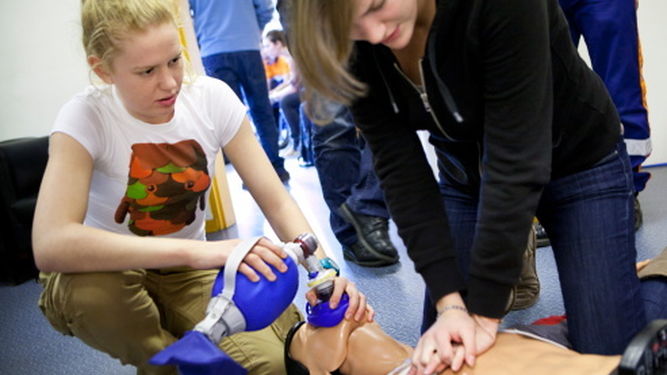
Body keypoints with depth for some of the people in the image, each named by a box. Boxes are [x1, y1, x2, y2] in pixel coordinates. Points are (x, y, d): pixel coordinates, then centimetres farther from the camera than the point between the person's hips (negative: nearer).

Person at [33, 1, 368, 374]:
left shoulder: (212, 98, -14)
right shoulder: (86, 118, -24)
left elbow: (277, 202, -14)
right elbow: (51, 245, -39)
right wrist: (194, 250, -48)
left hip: (185, 273, 2)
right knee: (90, 290, -38)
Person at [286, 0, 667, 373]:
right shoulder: (356, 46, -21)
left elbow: (517, 161, -34)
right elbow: (400, 167, -19)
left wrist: (485, 311, -29)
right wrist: (448, 300, -25)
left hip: (580, 166, -3)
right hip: (467, 176, 4)